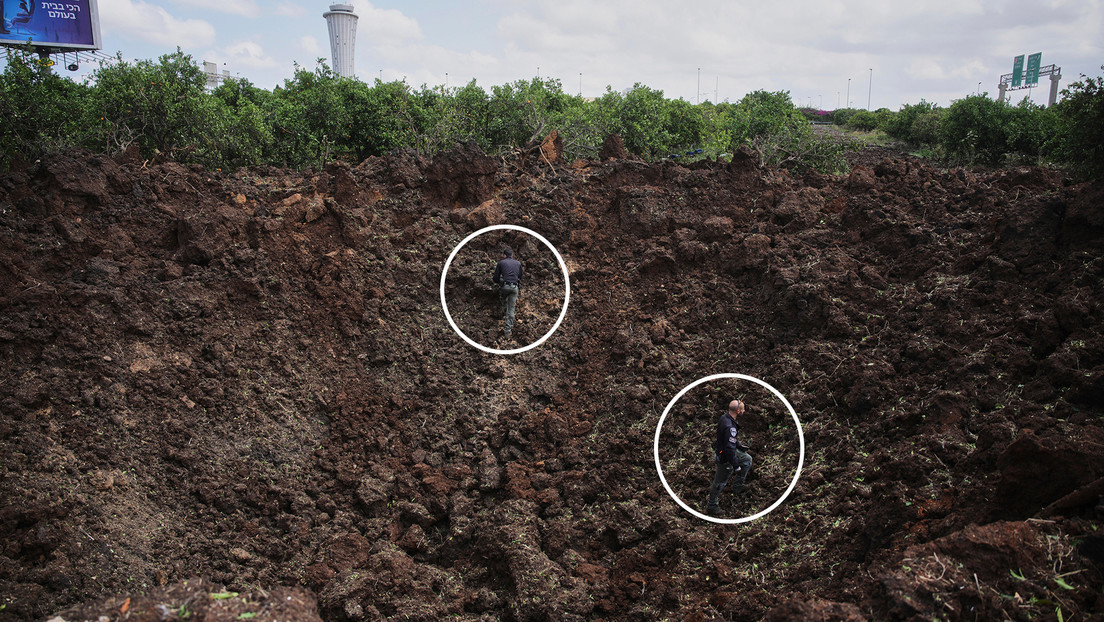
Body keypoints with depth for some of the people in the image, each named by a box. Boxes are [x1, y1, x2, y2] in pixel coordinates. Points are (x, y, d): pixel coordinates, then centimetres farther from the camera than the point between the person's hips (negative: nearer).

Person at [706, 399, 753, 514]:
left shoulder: (724, 417, -5)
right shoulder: (730, 427, -35)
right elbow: (729, 449, -32)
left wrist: (739, 445, 19)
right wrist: (736, 466, -22)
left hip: (721, 449, 9)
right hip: (725, 458, -9)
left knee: (747, 459, 22)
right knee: (720, 482, 9)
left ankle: (738, 486, 31)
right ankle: (711, 506, 26)